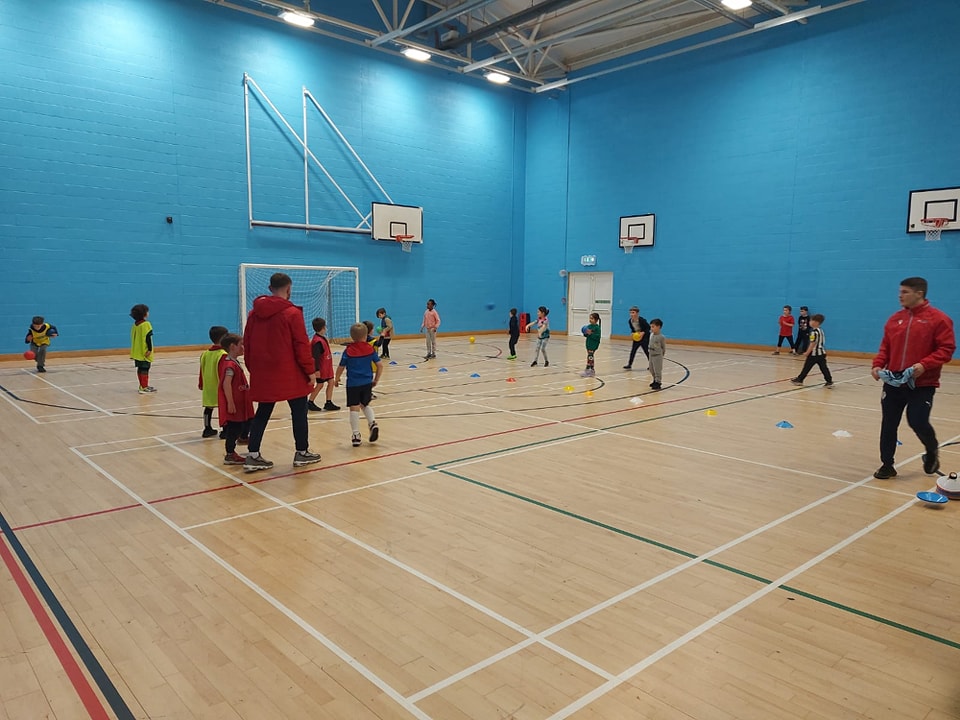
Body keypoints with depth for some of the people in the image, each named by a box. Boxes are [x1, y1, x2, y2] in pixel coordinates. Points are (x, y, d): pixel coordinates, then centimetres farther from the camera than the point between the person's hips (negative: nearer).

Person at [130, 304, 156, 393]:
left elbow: (133, 337, 15)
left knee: (140, 368, 12)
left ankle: (143, 385, 20)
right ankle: (144, 387, -5)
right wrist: (150, 349, -18)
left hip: (137, 352, 8)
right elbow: (148, 337, -18)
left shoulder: (135, 325, 10)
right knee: (145, 369, -5)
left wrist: (133, 351, 23)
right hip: (144, 352, -8)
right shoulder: (146, 324, -14)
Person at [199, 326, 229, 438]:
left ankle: (207, 429, 22)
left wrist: (201, 384, 23)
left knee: (209, 407, 14)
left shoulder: (205, 353, 6)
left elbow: (202, 371, 13)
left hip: (208, 387, 7)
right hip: (219, 387, -7)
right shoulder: (223, 355, -17)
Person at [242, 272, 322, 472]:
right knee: (299, 411, 9)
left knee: (262, 413, 13)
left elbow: (247, 344, 10)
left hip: (263, 375, 6)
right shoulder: (292, 313, -11)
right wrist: (310, 370, -5)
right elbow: (301, 345, -13)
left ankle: (253, 456, 11)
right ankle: (302, 453, 17)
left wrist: (253, 369, 19)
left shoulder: (254, 313, 6)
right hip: (289, 374, -5)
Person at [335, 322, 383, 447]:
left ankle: (355, 435, 2)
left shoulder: (348, 351, -5)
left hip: (353, 384, -3)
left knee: (354, 408, 2)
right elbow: (380, 366, 0)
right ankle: (373, 423, -1)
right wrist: (376, 380, 13)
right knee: (365, 404, 22)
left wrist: (336, 379, 16)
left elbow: (341, 368, -2)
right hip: (367, 383, 3)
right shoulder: (370, 349, 1)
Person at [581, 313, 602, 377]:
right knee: (590, 357, 13)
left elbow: (598, 336, -20)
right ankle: (592, 370, 22)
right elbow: (586, 335, 18)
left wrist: (591, 333, -24)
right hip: (589, 344, 8)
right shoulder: (589, 326, 10)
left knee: (589, 357, -9)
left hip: (593, 345, -8)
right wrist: (585, 333, -4)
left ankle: (587, 370, -7)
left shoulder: (597, 327, -12)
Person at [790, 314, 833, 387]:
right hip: (822, 352, 8)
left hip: (814, 353, -8)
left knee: (807, 367, 3)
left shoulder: (814, 332, -17)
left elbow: (813, 344, -20)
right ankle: (829, 381, 1)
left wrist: (807, 353, -15)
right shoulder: (820, 331, 12)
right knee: (823, 367, 5)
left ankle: (799, 379, 12)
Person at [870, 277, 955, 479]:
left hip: (922, 384, -4)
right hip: (893, 382, 5)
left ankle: (932, 450, 29)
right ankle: (887, 465, 17)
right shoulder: (895, 318, 9)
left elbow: (947, 349, -9)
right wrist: (878, 365, -4)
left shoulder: (938, 319, -6)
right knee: (888, 424, 5)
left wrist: (924, 365, -22)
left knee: (918, 422, -5)